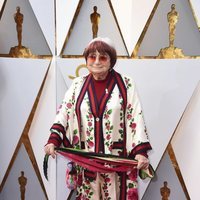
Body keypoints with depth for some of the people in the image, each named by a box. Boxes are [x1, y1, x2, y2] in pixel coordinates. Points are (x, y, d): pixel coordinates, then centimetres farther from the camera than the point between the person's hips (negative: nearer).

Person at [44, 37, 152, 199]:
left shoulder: (126, 84, -3)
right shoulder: (78, 85, 5)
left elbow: (136, 118, -7)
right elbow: (64, 114, 2)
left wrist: (141, 152, -15)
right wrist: (53, 141, -13)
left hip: (117, 158, -2)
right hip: (86, 159, 2)